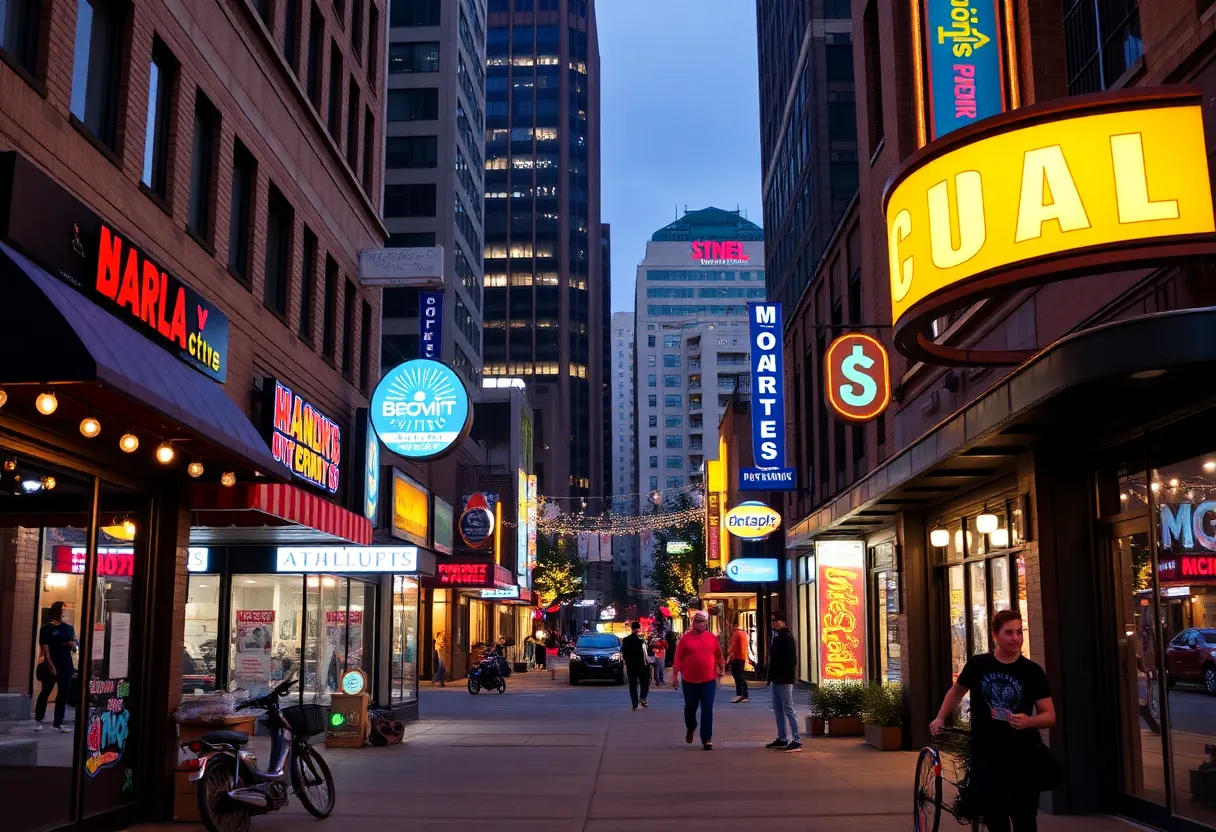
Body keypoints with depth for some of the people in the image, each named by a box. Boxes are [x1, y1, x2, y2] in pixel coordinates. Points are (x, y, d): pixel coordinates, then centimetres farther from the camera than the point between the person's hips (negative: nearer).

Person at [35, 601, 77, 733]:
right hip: (51, 666, -4)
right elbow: (45, 649, -10)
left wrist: (73, 645, -6)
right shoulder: (46, 629, -3)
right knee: (46, 692, 6)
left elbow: (74, 648, 18)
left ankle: (58, 723, 5)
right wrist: (51, 666, -18)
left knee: (63, 695, 1)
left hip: (66, 666, 4)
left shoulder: (69, 628, 11)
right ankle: (38, 720, 22)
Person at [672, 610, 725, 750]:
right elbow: (678, 658, -2)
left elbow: (718, 655, 11)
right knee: (690, 708, 14)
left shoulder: (712, 638, 4)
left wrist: (722, 668, 0)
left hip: (709, 680, 0)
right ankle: (690, 727, 43)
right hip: (690, 680, 0)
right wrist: (675, 675, -5)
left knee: (707, 711, -4)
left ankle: (707, 739, 0)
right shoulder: (686, 638, -1)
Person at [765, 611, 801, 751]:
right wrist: (771, 676, 15)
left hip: (784, 679, -10)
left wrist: (785, 674, -20)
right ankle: (782, 739, 22)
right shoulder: (777, 636, 16)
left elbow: (790, 659, -20)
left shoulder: (786, 637, -14)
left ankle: (796, 741, -6)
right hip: (776, 679, 10)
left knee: (788, 709, -8)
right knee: (778, 709, 14)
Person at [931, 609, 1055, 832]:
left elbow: (1049, 715, -4)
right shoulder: (978, 665, -2)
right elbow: (957, 691, 17)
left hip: (1022, 757, -1)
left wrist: (1029, 721, -23)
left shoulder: (1032, 671, -5)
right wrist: (940, 718, 11)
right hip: (985, 755, 1)